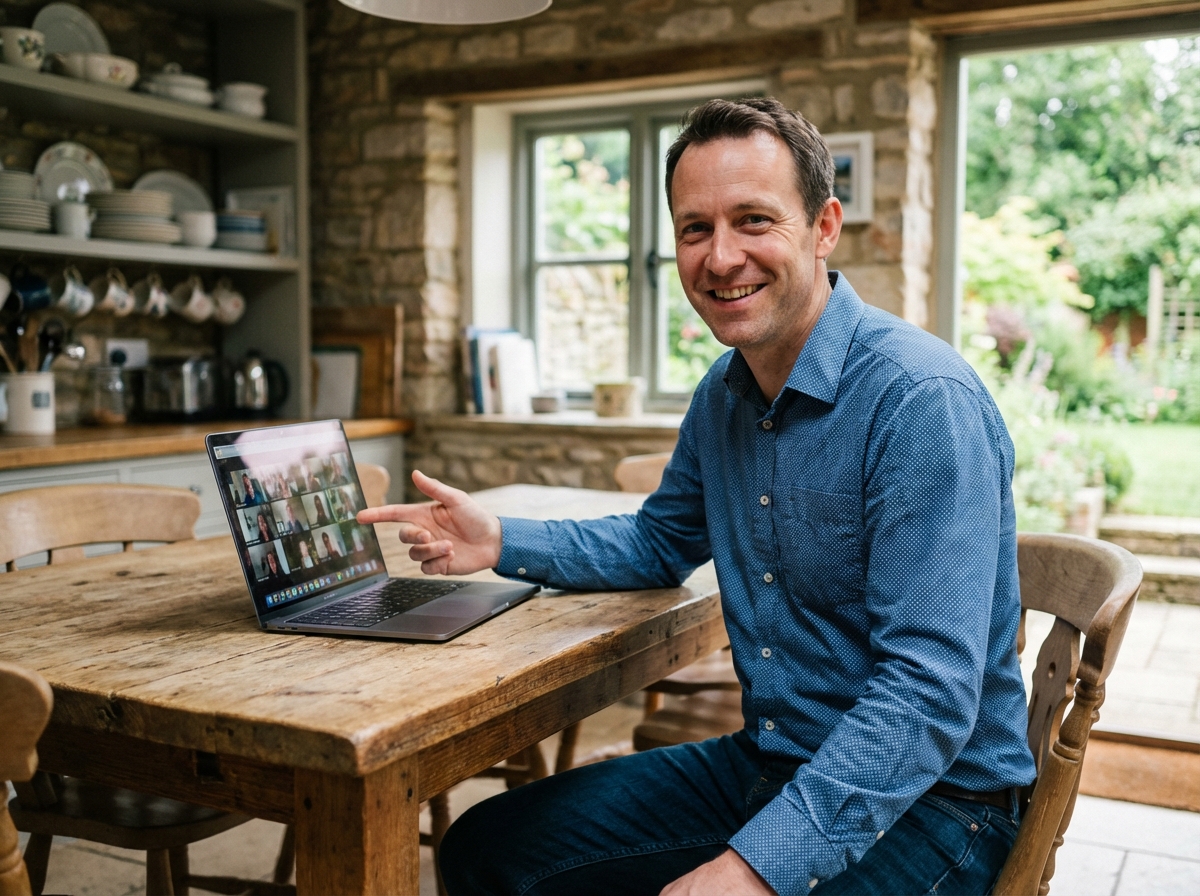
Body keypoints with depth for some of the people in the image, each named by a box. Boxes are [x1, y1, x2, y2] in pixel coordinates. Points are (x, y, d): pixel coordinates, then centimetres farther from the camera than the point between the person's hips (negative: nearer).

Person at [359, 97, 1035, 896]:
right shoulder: (724, 394, 4)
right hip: (765, 764, 8)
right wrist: (502, 543, 5)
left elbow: (929, 689, -27)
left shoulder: (924, 401, -23)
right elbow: (660, 544, 20)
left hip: (929, 800, -7)